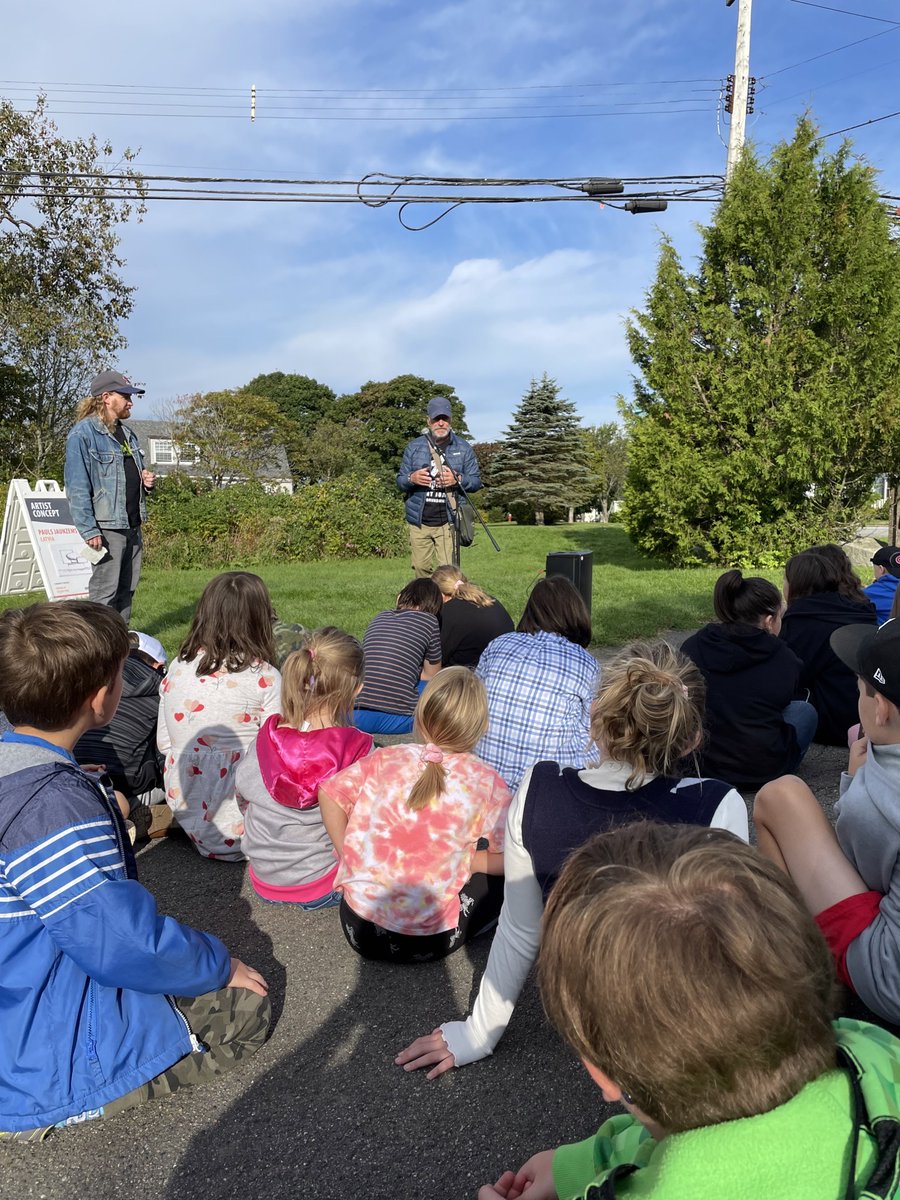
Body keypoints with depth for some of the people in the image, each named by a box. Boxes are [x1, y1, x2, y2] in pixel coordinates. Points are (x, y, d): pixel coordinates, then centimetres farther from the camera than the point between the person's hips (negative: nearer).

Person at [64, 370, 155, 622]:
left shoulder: (128, 434, 18)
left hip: (133, 526, 8)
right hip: (107, 527, -8)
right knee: (105, 592, -4)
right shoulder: (83, 433, -7)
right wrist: (89, 530, -19)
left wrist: (146, 481, 6)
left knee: (126, 591, 12)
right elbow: (77, 486, -13)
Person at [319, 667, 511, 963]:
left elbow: (329, 793, -4)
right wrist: (458, 861, 4)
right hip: (427, 941, -3)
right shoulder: (486, 782, -10)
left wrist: (350, 857, 5)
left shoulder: (387, 758, -4)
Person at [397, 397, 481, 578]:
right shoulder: (414, 447, 9)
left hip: (447, 522, -1)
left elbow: (476, 481, 7)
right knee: (420, 568, 4)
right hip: (419, 522, 2)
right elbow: (400, 481, 11)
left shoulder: (463, 448, 7)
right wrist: (412, 478, -13)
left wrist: (458, 480, -14)